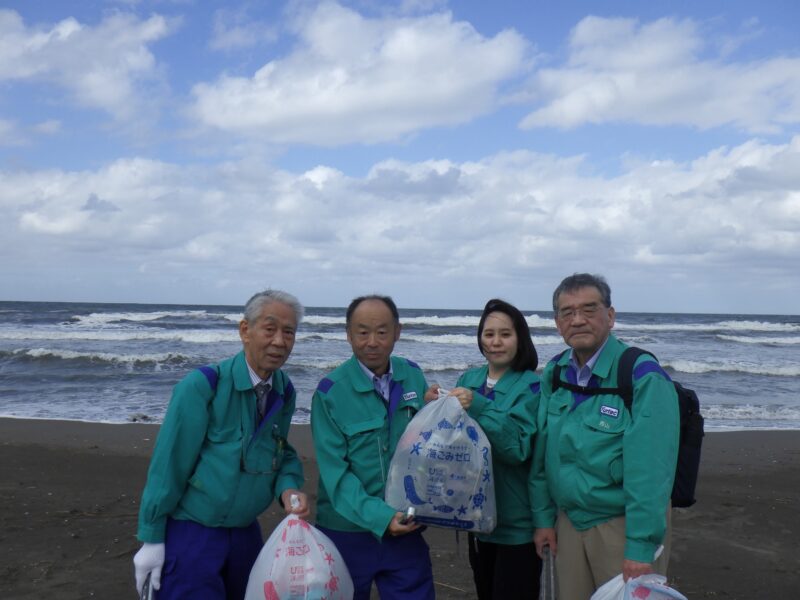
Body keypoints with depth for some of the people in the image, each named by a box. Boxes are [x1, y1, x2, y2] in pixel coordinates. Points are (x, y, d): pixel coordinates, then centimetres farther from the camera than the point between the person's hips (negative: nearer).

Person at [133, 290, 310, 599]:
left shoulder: (284, 392, -2)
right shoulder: (202, 386, -20)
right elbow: (169, 465, -17)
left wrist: (288, 489, -13)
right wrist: (152, 539, -12)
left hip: (246, 534, 6)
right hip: (190, 534, -6)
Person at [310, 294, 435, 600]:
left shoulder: (413, 376, 0)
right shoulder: (330, 391, -13)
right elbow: (335, 472, -16)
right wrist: (379, 517, -26)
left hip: (406, 529, 3)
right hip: (348, 530, -3)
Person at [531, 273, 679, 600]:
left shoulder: (643, 376, -17)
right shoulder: (554, 373, 2)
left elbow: (650, 470, -21)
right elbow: (542, 452, 8)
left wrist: (641, 547, -23)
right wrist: (543, 517, 7)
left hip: (624, 523, -5)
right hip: (569, 520, 5)